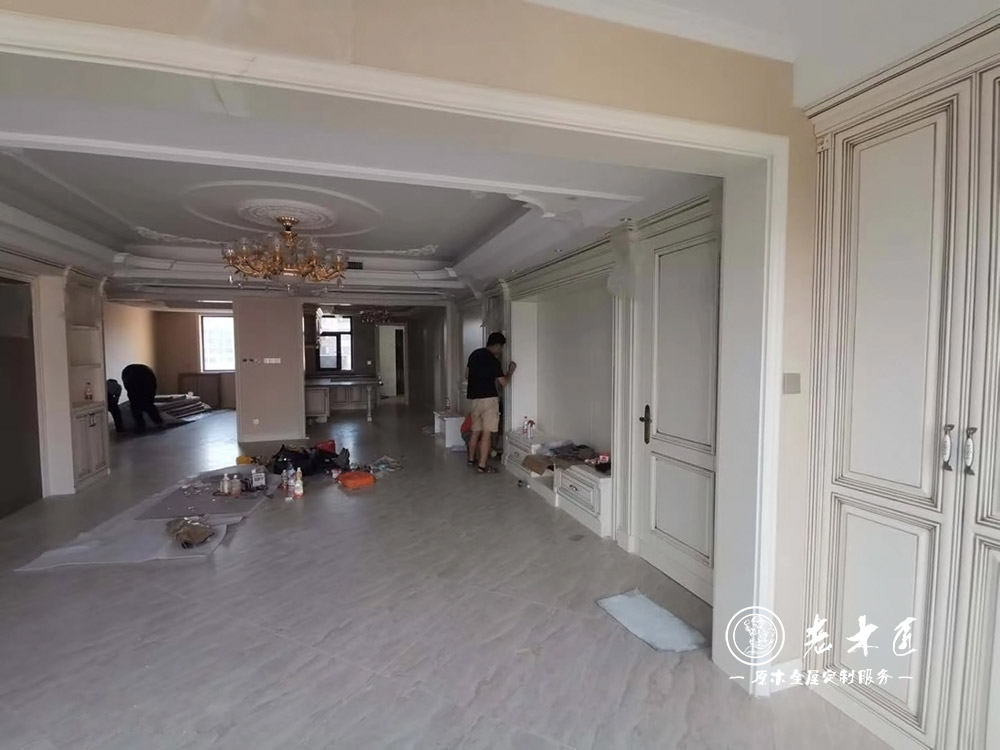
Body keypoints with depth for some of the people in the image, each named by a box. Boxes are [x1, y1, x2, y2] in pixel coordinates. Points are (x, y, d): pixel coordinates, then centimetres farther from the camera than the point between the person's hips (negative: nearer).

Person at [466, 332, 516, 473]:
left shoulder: (474, 354, 9)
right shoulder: (493, 360, -14)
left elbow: (467, 375, 18)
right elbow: (504, 383, -11)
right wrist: (511, 370, 5)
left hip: (474, 397, 8)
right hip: (488, 398, -8)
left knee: (476, 431, 18)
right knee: (487, 433, -4)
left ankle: (472, 459, 29)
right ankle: (482, 465, -3)